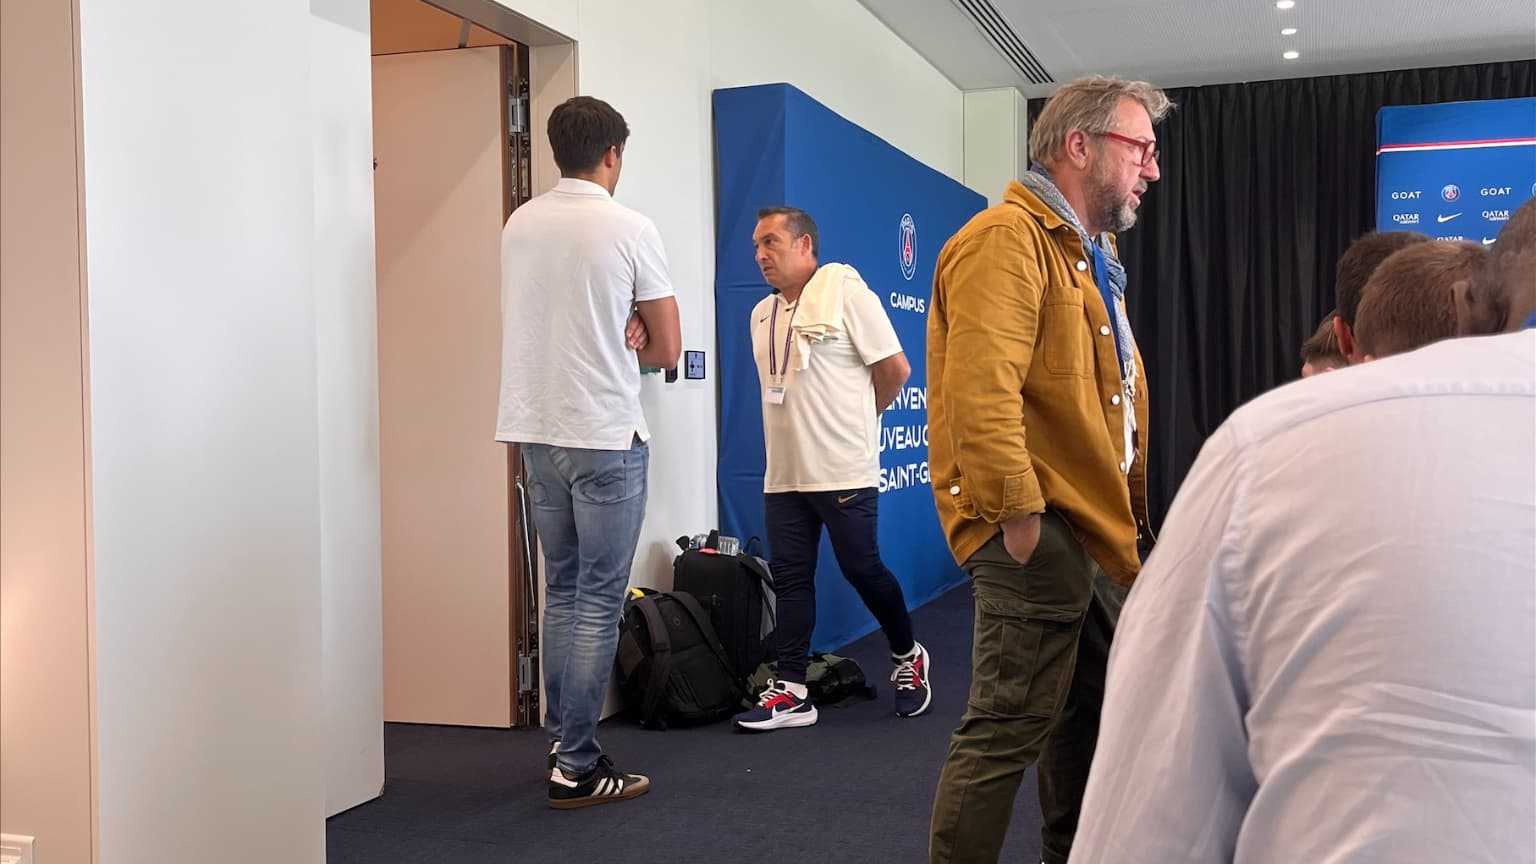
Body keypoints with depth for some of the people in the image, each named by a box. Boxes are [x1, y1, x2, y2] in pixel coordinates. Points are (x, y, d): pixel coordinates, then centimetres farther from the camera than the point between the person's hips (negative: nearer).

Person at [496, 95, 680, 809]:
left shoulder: (519, 225, 7)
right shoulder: (630, 230, -9)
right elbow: (666, 350, -3)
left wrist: (614, 332, 3)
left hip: (535, 430, 6)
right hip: (605, 436, -6)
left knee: (562, 592, 17)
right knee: (599, 602, 0)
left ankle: (561, 739, 24)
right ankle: (575, 769, 3)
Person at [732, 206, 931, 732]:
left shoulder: (845, 292, -7)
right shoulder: (762, 315, 15)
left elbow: (895, 369, -7)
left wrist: (858, 416, 4)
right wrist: (804, 427, 12)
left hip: (843, 471, -6)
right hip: (783, 473, 7)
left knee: (863, 570, 1)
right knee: (789, 577, 4)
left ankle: (907, 658, 24)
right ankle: (791, 691, 9)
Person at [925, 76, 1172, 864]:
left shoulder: (1089, 253, 20)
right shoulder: (1009, 238, -14)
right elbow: (980, 390, -25)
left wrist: (1129, 512, 19)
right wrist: (1019, 514, -25)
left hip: (1095, 530, 11)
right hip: (1037, 532, -11)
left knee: (1097, 713, 20)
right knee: (1010, 727, -7)